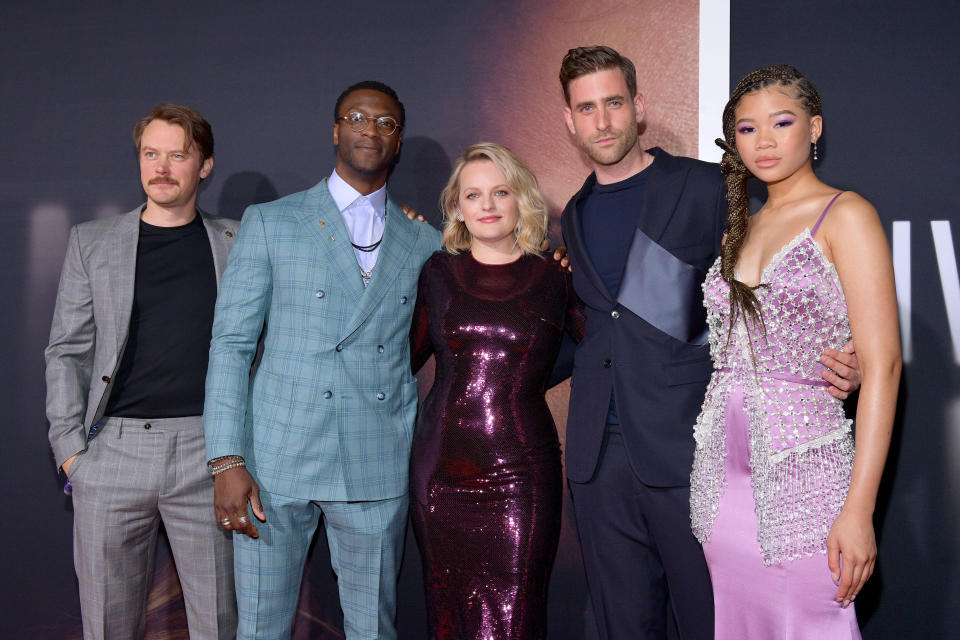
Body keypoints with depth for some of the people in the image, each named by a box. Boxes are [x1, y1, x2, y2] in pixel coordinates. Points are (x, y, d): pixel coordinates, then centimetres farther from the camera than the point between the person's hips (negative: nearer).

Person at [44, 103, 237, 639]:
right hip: (113, 450, 1)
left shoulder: (237, 241, 9)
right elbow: (67, 351, 8)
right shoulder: (92, 242, 10)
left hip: (205, 451, 0)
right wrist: (70, 446, 0)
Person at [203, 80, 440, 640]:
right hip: (278, 462, -1)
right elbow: (231, 342, 0)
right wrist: (226, 460, -8)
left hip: (378, 468, 2)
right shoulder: (269, 223, 4)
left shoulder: (424, 243, 10)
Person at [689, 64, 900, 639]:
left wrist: (860, 507, -18)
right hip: (722, 473, 6)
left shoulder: (845, 215, -5)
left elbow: (882, 365, -12)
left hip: (803, 471, -6)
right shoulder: (742, 226, 14)